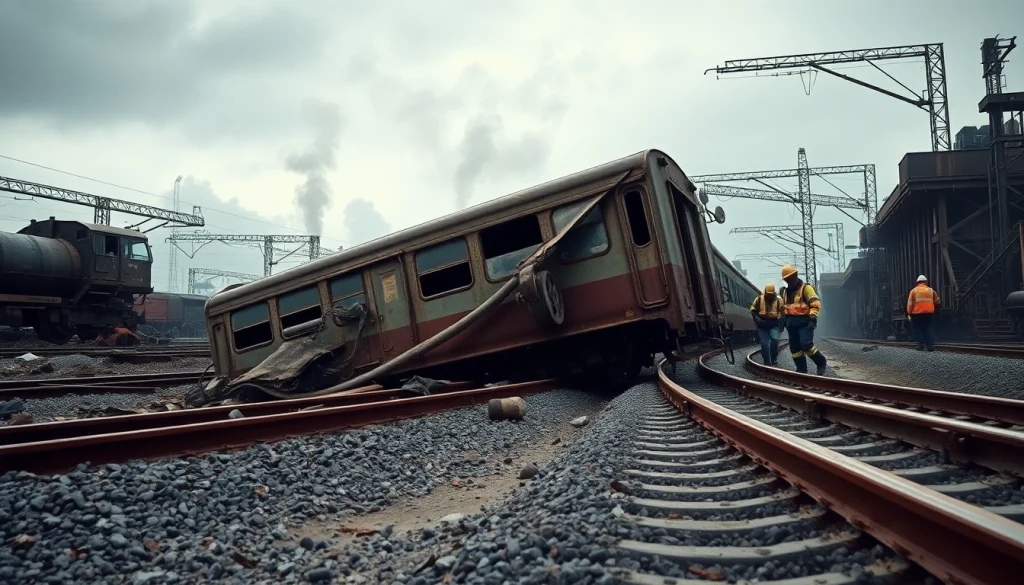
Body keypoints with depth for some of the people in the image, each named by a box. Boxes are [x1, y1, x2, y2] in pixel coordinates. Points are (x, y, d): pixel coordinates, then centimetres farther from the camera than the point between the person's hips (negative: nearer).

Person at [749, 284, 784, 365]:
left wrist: (780, 324, 0)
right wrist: (757, 319, -11)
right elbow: (753, 310, 6)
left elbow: (782, 312, 10)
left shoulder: (778, 300, 2)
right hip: (762, 324, 0)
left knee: (774, 339, -21)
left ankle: (774, 359, -5)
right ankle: (767, 362, 9)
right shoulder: (759, 299, 0)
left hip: (774, 324, 0)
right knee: (764, 344, -1)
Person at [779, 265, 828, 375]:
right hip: (792, 323, 7)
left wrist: (813, 318, -22)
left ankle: (821, 362, 1)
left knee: (806, 344, -19)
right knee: (794, 347, 4)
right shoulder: (785, 291, 16)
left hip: (804, 322, -7)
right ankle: (801, 370, 11)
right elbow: (784, 308, 27)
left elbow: (815, 303, -14)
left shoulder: (805, 288, -6)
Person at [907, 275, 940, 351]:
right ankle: (930, 345, -3)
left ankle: (921, 345, -2)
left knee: (918, 329, 5)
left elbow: (910, 303, -5)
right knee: (929, 329, 6)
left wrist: (909, 313, -3)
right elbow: (937, 301, 21)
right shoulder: (930, 290, 10)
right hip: (929, 313, 2)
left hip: (917, 313, -2)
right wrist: (935, 308, 38)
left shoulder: (914, 290, 1)